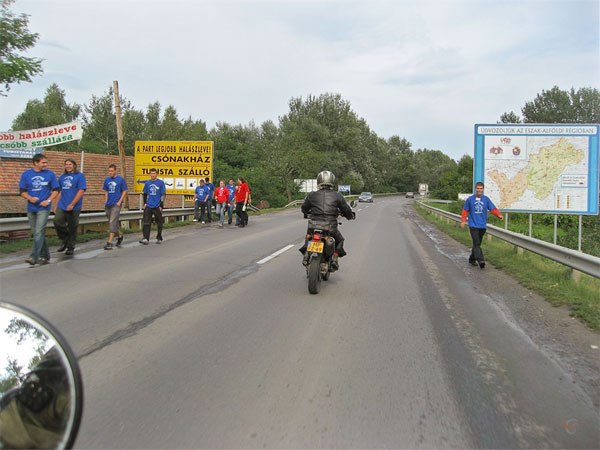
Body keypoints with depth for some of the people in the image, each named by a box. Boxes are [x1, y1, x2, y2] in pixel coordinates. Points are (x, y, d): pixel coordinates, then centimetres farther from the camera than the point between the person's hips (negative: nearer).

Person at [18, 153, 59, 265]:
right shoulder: (26, 174, 5)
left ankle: (34, 257, -14)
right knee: (36, 233, 10)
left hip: (43, 208, -4)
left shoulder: (50, 174, 1)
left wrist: (48, 200, -10)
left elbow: (56, 190, 4)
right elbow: (22, 191, 7)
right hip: (31, 208, 4)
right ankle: (45, 256, 22)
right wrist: (30, 198, -12)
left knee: (39, 233, -12)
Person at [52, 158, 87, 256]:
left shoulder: (80, 176, -2)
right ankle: (64, 241, 12)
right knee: (57, 222, -10)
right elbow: (59, 192, 19)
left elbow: (81, 191, -11)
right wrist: (55, 206, 13)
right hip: (61, 206, 4)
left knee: (72, 227, 1)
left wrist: (72, 204, -16)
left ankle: (71, 247, 16)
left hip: (74, 208, -4)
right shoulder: (62, 177, 15)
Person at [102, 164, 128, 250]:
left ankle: (110, 242, -16)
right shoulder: (107, 180, 10)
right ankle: (119, 236, 35)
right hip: (108, 204, 6)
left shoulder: (120, 179, -3)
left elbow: (125, 191, -2)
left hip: (116, 204, -6)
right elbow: (106, 191, 18)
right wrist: (105, 202, 8)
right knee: (111, 222, 14)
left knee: (112, 222, -13)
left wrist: (119, 202, -10)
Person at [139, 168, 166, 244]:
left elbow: (163, 195, -3)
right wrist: (145, 203, 12)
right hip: (148, 206, 3)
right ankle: (146, 238, -9)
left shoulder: (161, 183, -2)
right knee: (147, 222, -6)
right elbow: (145, 194, 20)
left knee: (159, 223, 6)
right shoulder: (147, 183, 9)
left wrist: (161, 205, -8)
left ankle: (159, 238, 18)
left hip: (157, 206, -3)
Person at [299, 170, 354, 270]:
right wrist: (350, 216, 29)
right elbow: (347, 210, 5)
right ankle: (334, 258, 8)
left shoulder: (311, 195, 4)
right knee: (339, 240, 27)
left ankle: (306, 254, 13)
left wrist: (309, 212, 41)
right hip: (331, 227, -1)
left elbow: (304, 208, 18)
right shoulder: (337, 196, 0)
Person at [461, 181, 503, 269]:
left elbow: (493, 209, 0)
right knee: (476, 244, -13)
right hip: (473, 225, -3)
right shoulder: (470, 199, 1)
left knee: (477, 244, 12)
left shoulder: (486, 199, 6)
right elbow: (465, 210, 7)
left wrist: (499, 215, -17)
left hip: (482, 226, 3)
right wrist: (463, 220, -3)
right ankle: (480, 260, -21)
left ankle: (472, 259, 25)